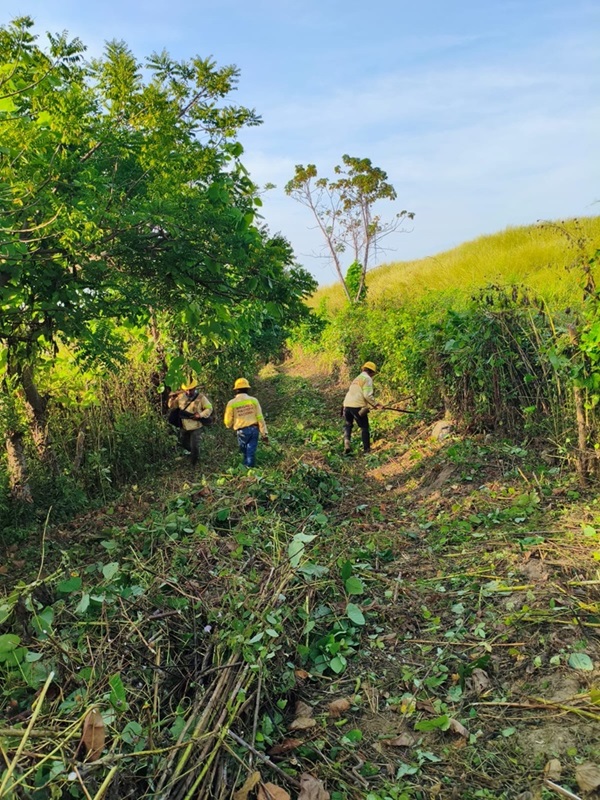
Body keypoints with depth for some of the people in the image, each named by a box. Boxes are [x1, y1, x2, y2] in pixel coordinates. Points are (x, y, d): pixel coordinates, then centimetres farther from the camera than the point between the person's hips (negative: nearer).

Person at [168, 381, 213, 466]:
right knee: (184, 443, 21)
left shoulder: (201, 397, -13)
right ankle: (193, 452, 52)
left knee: (194, 446, -5)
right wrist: (172, 398, -18)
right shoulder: (181, 396, -4)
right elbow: (172, 406, 3)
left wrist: (200, 415, -24)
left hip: (196, 426, -5)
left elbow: (209, 408, -9)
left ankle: (194, 464, 18)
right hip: (184, 426, 5)